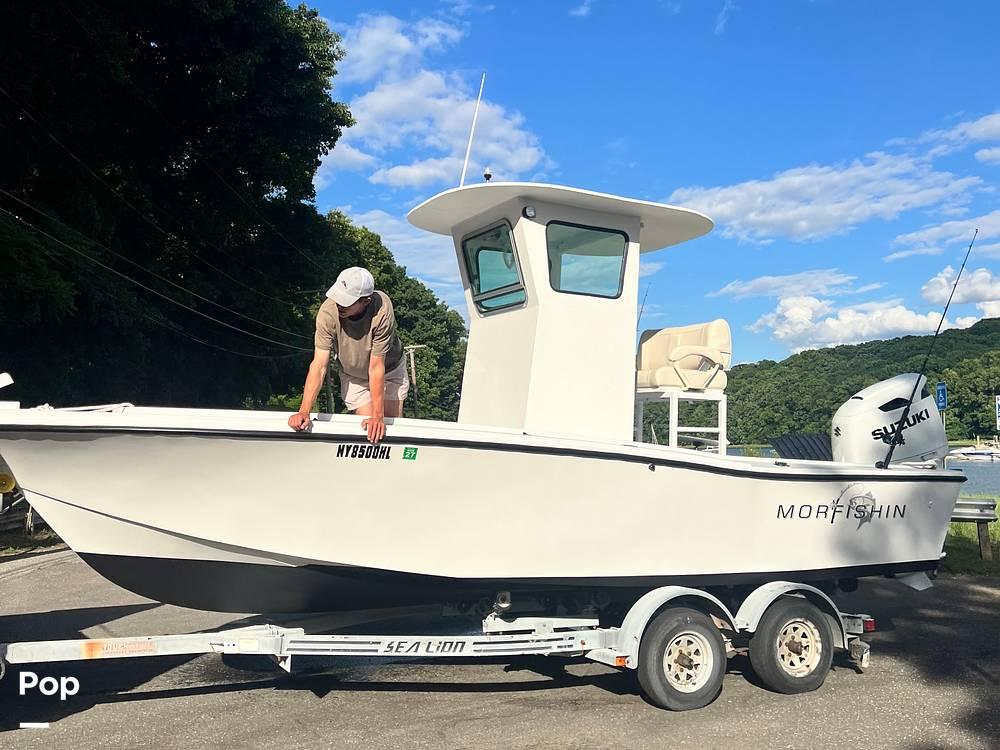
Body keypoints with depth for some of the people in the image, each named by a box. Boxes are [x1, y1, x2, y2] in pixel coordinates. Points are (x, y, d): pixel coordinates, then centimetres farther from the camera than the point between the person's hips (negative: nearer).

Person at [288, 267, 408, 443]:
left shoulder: (382, 311, -36)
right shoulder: (328, 312, -32)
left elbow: (376, 367, -32)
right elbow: (319, 365, -30)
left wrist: (378, 416, -32)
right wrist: (304, 412, -36)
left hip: (390, 369, -1)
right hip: (353, 376, 1)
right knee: (368, 428, -6)